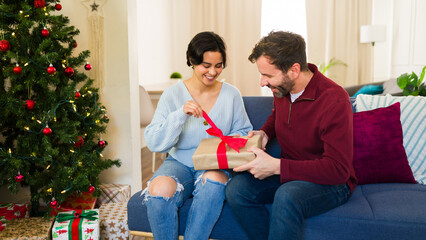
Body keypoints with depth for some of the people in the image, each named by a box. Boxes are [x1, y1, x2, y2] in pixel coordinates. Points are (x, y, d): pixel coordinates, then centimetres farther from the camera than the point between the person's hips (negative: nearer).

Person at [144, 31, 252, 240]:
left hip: (215, 165, 1)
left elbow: (244, 132, 14)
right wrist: (180, 115, -22)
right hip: (180, 162, 0)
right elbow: (154, 144, -7)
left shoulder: (231, 94, 4)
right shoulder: (173, 94, -1)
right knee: (160, 189, -32)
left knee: (215, 179, -35)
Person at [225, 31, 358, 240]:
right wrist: (264, 133, 1)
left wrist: (276, 166, -29)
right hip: (288, 173, 7)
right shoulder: (281, 89, -2)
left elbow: (337, 169, -27)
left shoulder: (334, 101, -24)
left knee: (287, 196, -38)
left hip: (331, 183, -6)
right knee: (236, 189, -17)